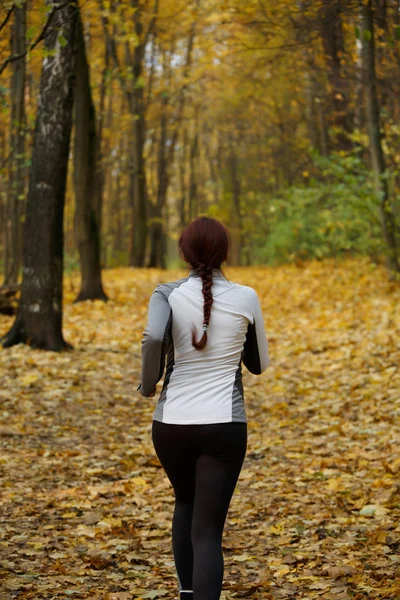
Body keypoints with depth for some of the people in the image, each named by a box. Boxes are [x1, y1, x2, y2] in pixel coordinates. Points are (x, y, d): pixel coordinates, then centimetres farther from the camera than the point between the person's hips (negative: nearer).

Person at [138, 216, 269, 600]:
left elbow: (153, 337, -25)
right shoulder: (246, 298, 0)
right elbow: (259, 365, 11)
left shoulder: (168, 294, -3)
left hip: (171, 424, 2)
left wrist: (147, 384, -7)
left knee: (186, 503, 29)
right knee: (207, 530, -2)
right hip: (223, 426, -1)